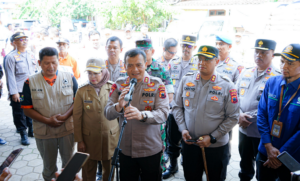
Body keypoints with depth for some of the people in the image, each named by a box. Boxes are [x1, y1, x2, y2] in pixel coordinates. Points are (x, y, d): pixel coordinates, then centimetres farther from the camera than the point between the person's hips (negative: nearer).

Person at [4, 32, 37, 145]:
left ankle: (32, 130, 29)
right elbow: (11, 76, -8)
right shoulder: (11, 57, -4)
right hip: (19, 92, -5)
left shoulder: (31, 55, 12)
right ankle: (23, 134, 16)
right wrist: (14, 92, -13)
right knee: (20, 114, 2)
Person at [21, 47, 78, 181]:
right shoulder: (30, 82, -5)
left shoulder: (70, 78, -5)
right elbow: (27, 109, -4)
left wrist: (65, 116, -18)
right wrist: (47, 121, -16)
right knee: (49, 166, 19)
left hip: (67, 130, 0)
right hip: (44, 132, 0)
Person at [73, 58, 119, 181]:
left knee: (109, 170, 14)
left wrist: (120, 135, 0)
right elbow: (77, 117, -1)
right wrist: (79, 140, -1)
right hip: (89, 138, 0)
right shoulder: (82, 91, -3)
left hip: (110, 137, 0)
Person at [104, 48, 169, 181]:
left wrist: (142, 115, -37)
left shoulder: (157, 84, -7)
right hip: (125, 149, 2)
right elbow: (107, 114, -4)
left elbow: (163, 112, -18)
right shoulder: (119, 84, 0)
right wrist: (118, 106, -27)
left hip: (151, 150, -2)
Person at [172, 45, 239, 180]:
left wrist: (212, 137, -13)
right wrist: (182, 129, -6)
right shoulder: (186, 80, -1)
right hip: (189, 144, 2)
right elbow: (177, 107, 6)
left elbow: (233, 117, -8)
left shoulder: (227, 86, -10)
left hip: (216, 146, -2)